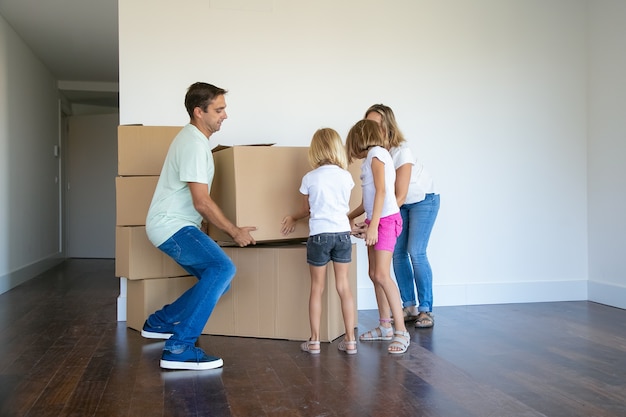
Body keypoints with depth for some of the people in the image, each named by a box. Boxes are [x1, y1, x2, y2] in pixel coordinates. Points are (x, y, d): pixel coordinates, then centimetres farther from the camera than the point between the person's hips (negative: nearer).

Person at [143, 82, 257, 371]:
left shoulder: (193, 138, 16)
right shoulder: (194, 144, -18)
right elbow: (202, 202, -21)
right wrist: (235, 232, -10)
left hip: (177, 226, 10)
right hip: (171, 226, -10)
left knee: (217, 281, 9)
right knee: (222, 268, -27)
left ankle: (159, 324, 23)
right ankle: (179, 349, -26)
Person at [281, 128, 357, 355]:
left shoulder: (309, 178, -4)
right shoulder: (346, 176, 1)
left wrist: (293, 218, 30)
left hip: (319, 235, -2)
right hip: (342, 234, 2)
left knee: (317, 288, 8)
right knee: (344, 286, 8)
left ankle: (314, 341, 12)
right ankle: (350, 340, 9)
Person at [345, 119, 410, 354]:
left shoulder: (376, 153, -8)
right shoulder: (374, 156, 20)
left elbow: (381, 191, -18)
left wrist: (373, 225, -22)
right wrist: (348, 217, 32)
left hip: (386, 219, -10)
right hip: (376, 220, 10)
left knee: (382, 275, -15)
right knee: (375, 274, 9)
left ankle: (401, 332, -13)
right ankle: (385, 327, 17)